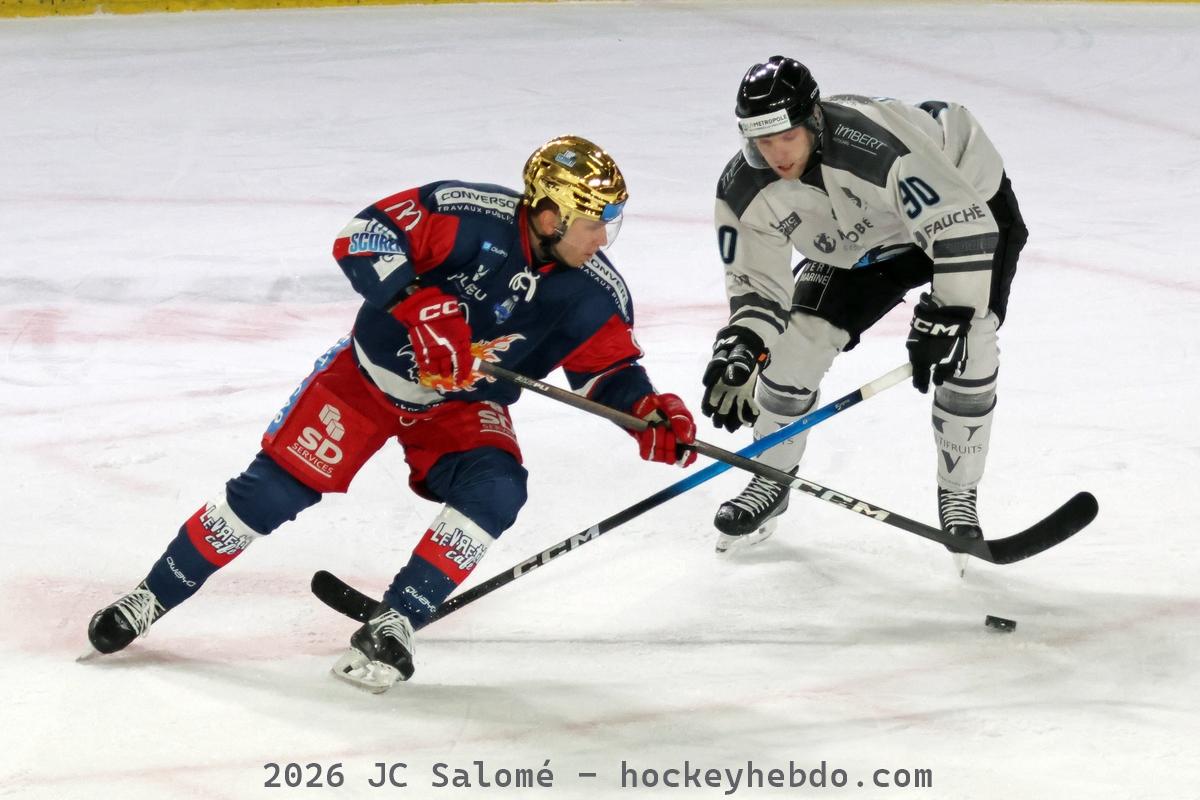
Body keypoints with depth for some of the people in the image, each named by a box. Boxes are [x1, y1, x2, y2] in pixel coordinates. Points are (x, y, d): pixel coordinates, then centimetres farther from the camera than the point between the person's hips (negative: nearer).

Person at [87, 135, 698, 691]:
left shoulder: (593, 292, -15)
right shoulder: (470, 215, -29)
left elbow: (608, 366, -3)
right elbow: (360, 238, -31)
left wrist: (648, 409, -23)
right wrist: (421, 307, -42)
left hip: (461, 406, 3)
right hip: (371, 374, -3)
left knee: (495, 490, -25)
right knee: (276, 487, -6)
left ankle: (390, 626, -18)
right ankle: (153, 597, 12)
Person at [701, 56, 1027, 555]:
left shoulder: (871, 144, -43)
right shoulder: (745, 190, -21)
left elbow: (963, 226, -43)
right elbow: (757, 283, -10)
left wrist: (944, 319, -45)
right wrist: (738, 349, -28)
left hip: (970, 203, -6)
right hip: (863, 241, 6)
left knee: (965, 351, -23)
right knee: (800, 337, -6)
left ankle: (958, 498, -5)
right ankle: (770, 482, 15)